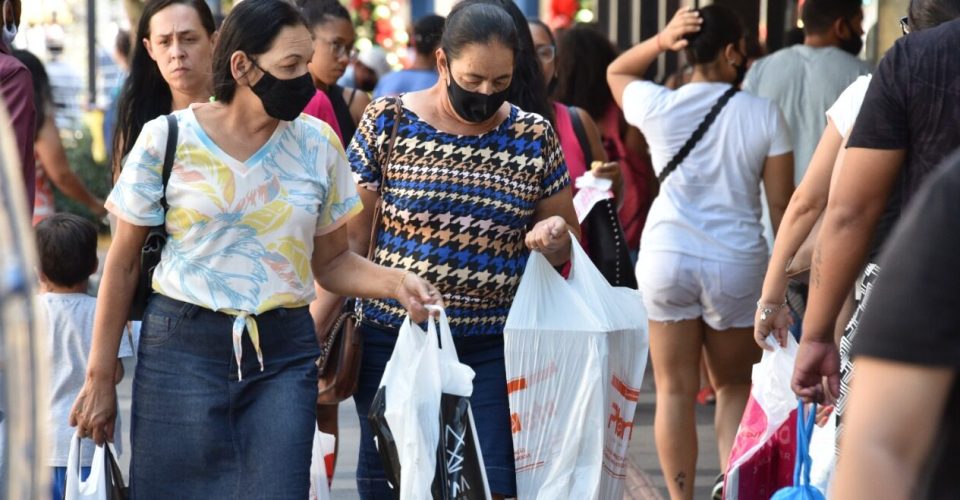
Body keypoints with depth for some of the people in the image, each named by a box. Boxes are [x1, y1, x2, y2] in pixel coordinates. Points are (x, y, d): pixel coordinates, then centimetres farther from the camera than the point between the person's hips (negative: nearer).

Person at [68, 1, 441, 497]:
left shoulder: (318, 145, 3)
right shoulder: (167, 139, -4)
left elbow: (332, 261, 11)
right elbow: (122, 265, 2)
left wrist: (396, 282, -10)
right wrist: (100, 377, 2)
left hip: (284, 353, 2)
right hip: (182, 347, -2)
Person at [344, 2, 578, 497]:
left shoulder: (534, 135, 4)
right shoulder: (387, 122, -2)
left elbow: (568, 242, 13)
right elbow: (349, 237, 0)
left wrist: (554, 238, -11)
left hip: (493, 350, 1)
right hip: (394, 342, -1)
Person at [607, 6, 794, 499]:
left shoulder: (660, 107, -2)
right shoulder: (764, 115, -4)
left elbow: (616, 71, 20)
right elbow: (782, 203, -4)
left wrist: (660, 41, 3)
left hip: (667, 256, 1)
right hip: (737, 261, 0)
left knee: (676, 391, 7)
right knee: (734, 386, 14)